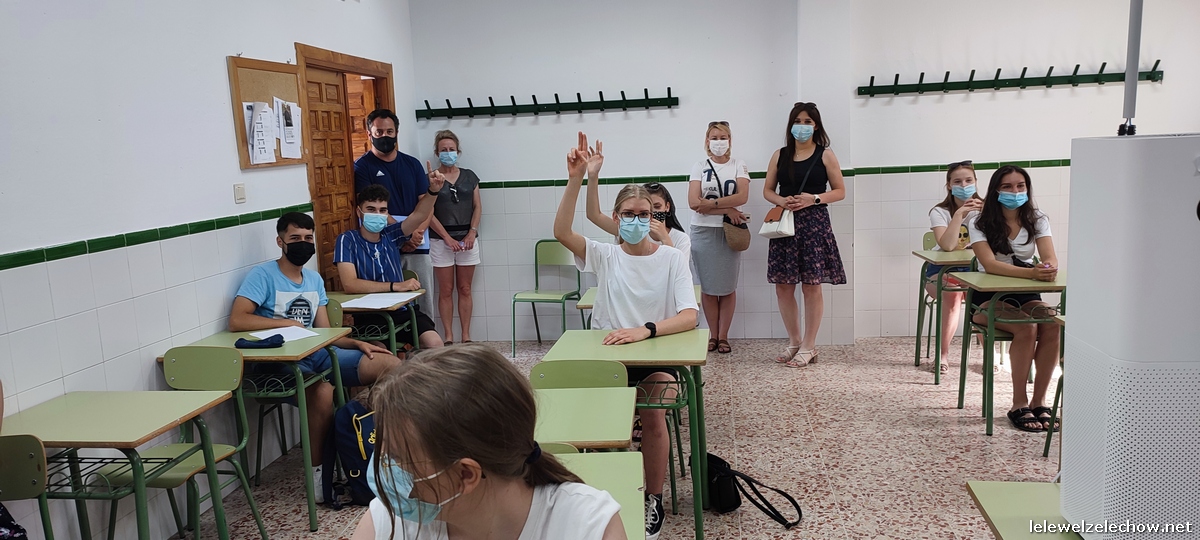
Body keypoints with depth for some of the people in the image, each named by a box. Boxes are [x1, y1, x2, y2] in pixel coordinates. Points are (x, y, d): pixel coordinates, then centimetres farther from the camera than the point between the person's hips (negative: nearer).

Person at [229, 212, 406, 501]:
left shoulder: (314, 279, 18)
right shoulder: (263, 275, -2)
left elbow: (325, 332, 14)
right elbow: (237, 320, -16)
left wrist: (358, 344, -3)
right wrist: (288, 323, -14)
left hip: (317, 353, 6)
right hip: (280, 361, -6)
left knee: (390, 364, -11)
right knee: (325, 392, -38)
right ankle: (317, 470, -16)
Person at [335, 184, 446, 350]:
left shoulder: (390, 235, 9)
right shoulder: (347, 240, -3)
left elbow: (419, 215, -6)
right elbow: (349, 284, -16)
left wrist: (433, 191, -25)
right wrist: (396, 286, -20)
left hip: (402, 309, 4)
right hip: (369, 315, -4)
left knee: (435, 343, -21)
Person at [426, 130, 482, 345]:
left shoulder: (469, 176, 8)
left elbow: (477, 207, 7)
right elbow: (429, 213, -5)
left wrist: (472, 233, -7)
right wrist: (448, 238, -12)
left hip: (467, 239, 2)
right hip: (442, 241, -2)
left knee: (465, 289, 6)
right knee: (446, 291, 3)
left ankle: (466, 336, 11)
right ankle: (449, 336, 9)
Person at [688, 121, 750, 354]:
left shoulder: (738, 166, 6)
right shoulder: (699, 167, 6)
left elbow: (742, 196, -11)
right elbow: (693, 202, -8)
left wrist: (710, 203, -16)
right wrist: (726, 209, -13)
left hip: (730, 232, 0)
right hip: (703, 232, 0)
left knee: (728, 287, 1)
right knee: (708, 286, 2)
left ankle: (723, 336, 10)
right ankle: (713, 335, 12)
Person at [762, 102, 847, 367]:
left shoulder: (825, 155, 2)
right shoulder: (780, 155, 10)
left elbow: (840, 191, 2)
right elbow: (767, 190, 11)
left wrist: (814, 199, -14)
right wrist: (782, 201, -10)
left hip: (814, 223, -3)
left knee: (811, 285, -1)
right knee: (783, 285, 4)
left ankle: (809, 347, 9)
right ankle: (794, 342, 19)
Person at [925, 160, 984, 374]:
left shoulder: (981, 209, -1)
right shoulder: (940, 212, -8)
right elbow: (947, 246, -27)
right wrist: (958, 214, -30)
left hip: (973, 268, 2)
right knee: (952, 294, -33)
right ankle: (943, 356, -18)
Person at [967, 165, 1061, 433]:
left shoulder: (1037, 220, 4)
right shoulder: (980, 223, -6)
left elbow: (1050, 258, -11)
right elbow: (989, 264, -21)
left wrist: (1049, 269, -37)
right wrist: (1031, 272, -37)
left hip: (1027, 295, 3)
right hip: (989, 297, -3)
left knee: (1053, 324, -28)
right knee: (1027, 328, -31)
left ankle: (1038, 402, -16)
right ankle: (1019, 404, -18)